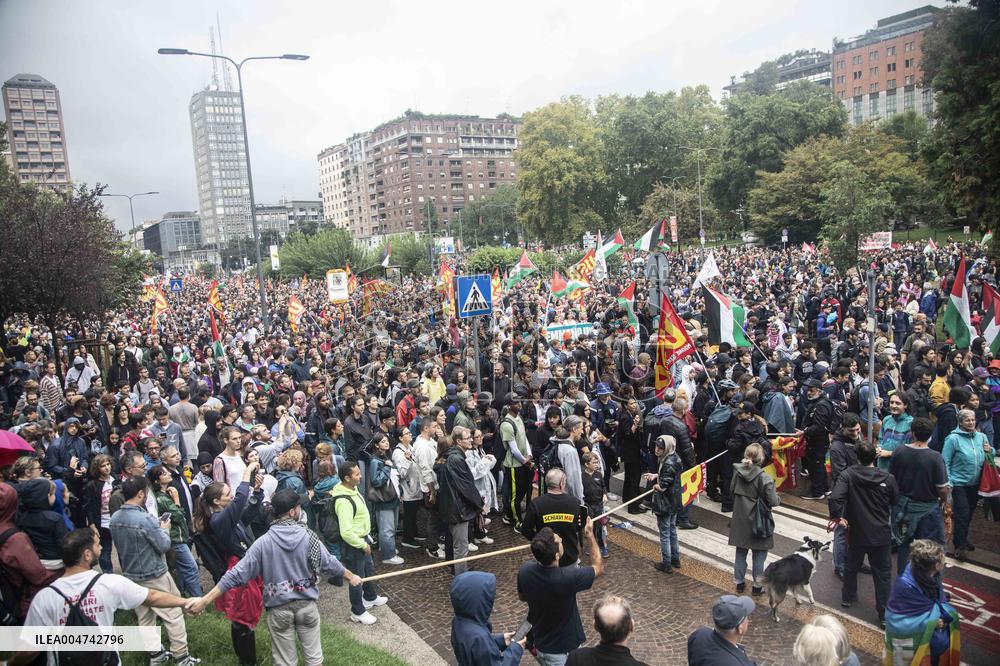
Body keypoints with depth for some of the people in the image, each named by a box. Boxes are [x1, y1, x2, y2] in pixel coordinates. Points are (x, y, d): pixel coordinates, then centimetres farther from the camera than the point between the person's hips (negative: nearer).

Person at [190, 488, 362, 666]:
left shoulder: (264, 542, -15)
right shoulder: (308, 537, -13)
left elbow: (237, 574, -15)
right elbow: (329, 563, -1)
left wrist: (205, 600, -8)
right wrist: (351, 576, 18)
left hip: (279, 609, 0)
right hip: (307, 605, 0)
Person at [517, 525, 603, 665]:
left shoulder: (524, 571, -21)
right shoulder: (567, 577, -36)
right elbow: (598, 567, -15)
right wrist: (590, 535, -10)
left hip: (535, 642, 5)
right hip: (560, 650, -5)